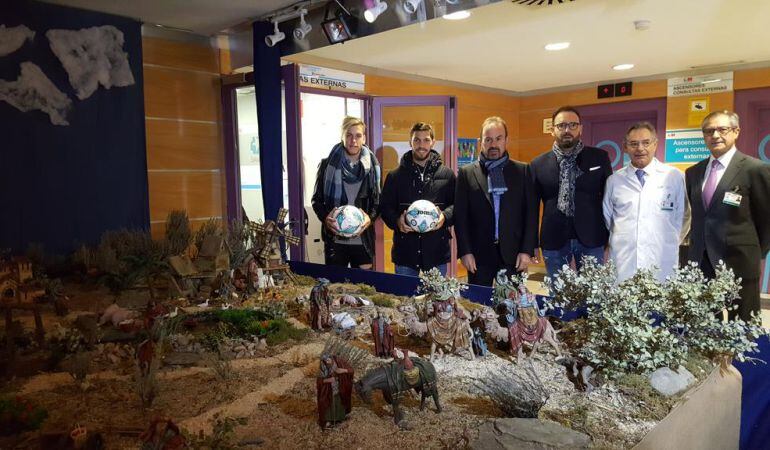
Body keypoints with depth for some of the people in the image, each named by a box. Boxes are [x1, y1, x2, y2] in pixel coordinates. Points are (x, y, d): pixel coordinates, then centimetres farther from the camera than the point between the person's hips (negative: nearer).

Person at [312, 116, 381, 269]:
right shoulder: (328, 165, -1)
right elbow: (317, 199, 4)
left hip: (363, 241, 1)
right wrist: (325, 217, -14)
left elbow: (378, 201, 7)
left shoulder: (372, 166, 3)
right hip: (334, 240, -1)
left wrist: (370, 217, -13)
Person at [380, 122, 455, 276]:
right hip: (405, 250, 0)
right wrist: (397, 221, -13)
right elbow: (385, 206, 7)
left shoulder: (446, 174, 5)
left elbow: (457, 204, 7)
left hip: (437, 248, 0)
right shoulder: (395, 176, 6)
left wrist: (445, 216, -14)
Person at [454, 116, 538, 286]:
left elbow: (531, 213, 4)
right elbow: (460, 216, 1)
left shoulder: (522, 171, 5)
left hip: (513, 253, 0)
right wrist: (465, 251, -5)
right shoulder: (466, 173, 4)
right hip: (478, 254, 0)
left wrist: (527, 250, -3)